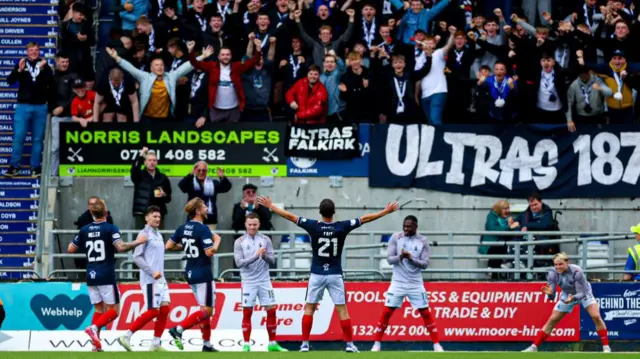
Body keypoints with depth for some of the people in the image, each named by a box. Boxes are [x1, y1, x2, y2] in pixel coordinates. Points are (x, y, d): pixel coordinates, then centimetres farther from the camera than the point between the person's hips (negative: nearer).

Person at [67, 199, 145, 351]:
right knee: (113, 310, 1)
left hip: (91, 276, 5)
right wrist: (137, 242, -8)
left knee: (99, 310, 13)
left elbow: (70, 249, 12)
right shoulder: (110, 228, -8)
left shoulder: (84, 230, 6)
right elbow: (121, 247, -22)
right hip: (106, 276, -5)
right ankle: (94, 328, -23)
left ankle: (96, 345, 3)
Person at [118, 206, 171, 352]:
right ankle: (126, 337, -5)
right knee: (153, 311, -11)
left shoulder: (159, 235, 17)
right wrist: (152, 272, -22)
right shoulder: (144, 235, -10)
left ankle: (155, 344, 7)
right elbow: (137, 257, -17)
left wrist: (160, 272, 15)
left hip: (160, 279, 8)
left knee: (165, 309, 2)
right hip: (149, 279, -8)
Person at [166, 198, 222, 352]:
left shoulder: (183, 228, 5)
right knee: (207, 311, -4)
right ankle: (179, 329, -17)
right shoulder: (203, 229, -17)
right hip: (203, 275, -8)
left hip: (191, 274, 8)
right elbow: (210, 252, -24)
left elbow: (168, 246, 7)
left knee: (205, 309, 16)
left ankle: (207, 344, 16)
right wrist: (217, 241, -6)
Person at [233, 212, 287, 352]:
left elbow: (272, 261, -1)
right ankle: (246, 345, 4)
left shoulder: (265, 240, 3)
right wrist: (255, 256, -25)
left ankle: (272, 344, 11)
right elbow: (239, 262, -13)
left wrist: (265, 256, -23)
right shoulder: (239, 242, -3)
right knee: (247, 313, -1)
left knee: (271, 311, 2)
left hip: (264, 281, 2)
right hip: (248, 282, -2)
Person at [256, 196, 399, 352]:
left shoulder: (313, 226, -8)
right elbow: (365, 218, -1)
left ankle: (305, 344, 5)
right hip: (335, 275, 0)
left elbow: (290, 216, -2)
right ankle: (349, 344, 2)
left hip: (317, 275, 0)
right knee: (342, 309, 3)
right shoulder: (342, 227, -7)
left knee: (309, 308, 10)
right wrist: (386, 211, 8)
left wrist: (270, 206, 9)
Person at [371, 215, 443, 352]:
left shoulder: (423, 241, -3)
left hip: (416, 284, 0)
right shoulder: (396, 238, -3)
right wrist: (400, 256, -26)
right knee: (386, 312, -4)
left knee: (426, 313, -1)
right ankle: (377, 344, 6)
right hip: (398, 283, 0)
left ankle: (437, 344, 7)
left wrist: (411, 258, -23)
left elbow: (425, 264, -6)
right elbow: (389, 259, -6)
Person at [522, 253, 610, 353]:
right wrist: (550, 293, -48)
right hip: (567, 295, 3)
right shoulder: (553, 273, -27)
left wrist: (573, 298, -54)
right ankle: (534, 347, 7)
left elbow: (581, 293, -34)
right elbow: (552, 297, -24)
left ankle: (606, 347, -11)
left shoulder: (577, 272, -37)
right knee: (552, 320, 0)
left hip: (583, 294, -3)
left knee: (596, 316, -21)